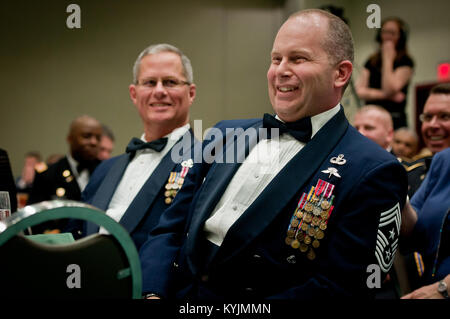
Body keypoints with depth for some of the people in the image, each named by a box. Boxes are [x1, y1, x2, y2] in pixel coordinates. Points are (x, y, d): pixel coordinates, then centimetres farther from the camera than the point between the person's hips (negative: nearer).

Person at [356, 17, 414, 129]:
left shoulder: (405, 62, 1)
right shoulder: (371, 61, 16)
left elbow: (389, 89, -11)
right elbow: (360, 91, 7)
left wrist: (387, 59, -4)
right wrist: (383, 95, -8)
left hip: (394, 120, -4)